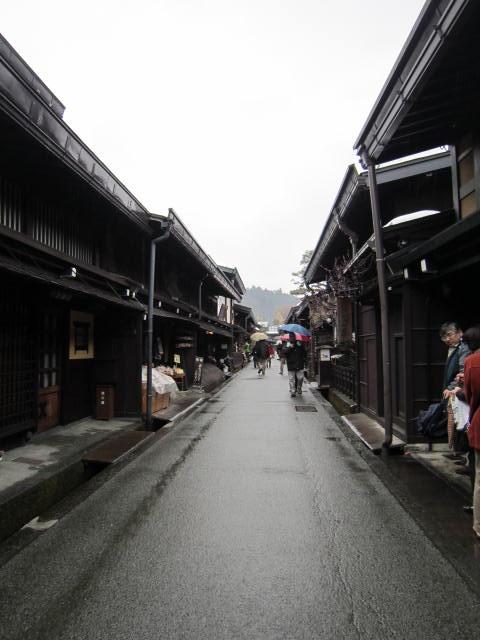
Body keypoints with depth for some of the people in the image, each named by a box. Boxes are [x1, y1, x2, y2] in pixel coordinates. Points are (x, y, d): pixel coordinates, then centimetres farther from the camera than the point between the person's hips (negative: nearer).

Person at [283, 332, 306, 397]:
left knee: (300, 378, 2)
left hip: (299, 365, 1)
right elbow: (284, 352, -9)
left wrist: (304, 359, 4)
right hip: (291, 365, -1)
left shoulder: (300, 343, 8)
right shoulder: (287, 344, 5)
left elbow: (304, 352, 14)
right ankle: (292, 391, 3)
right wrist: (290, 347, -21)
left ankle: (299, 389, 23)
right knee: (291, 379, -2)